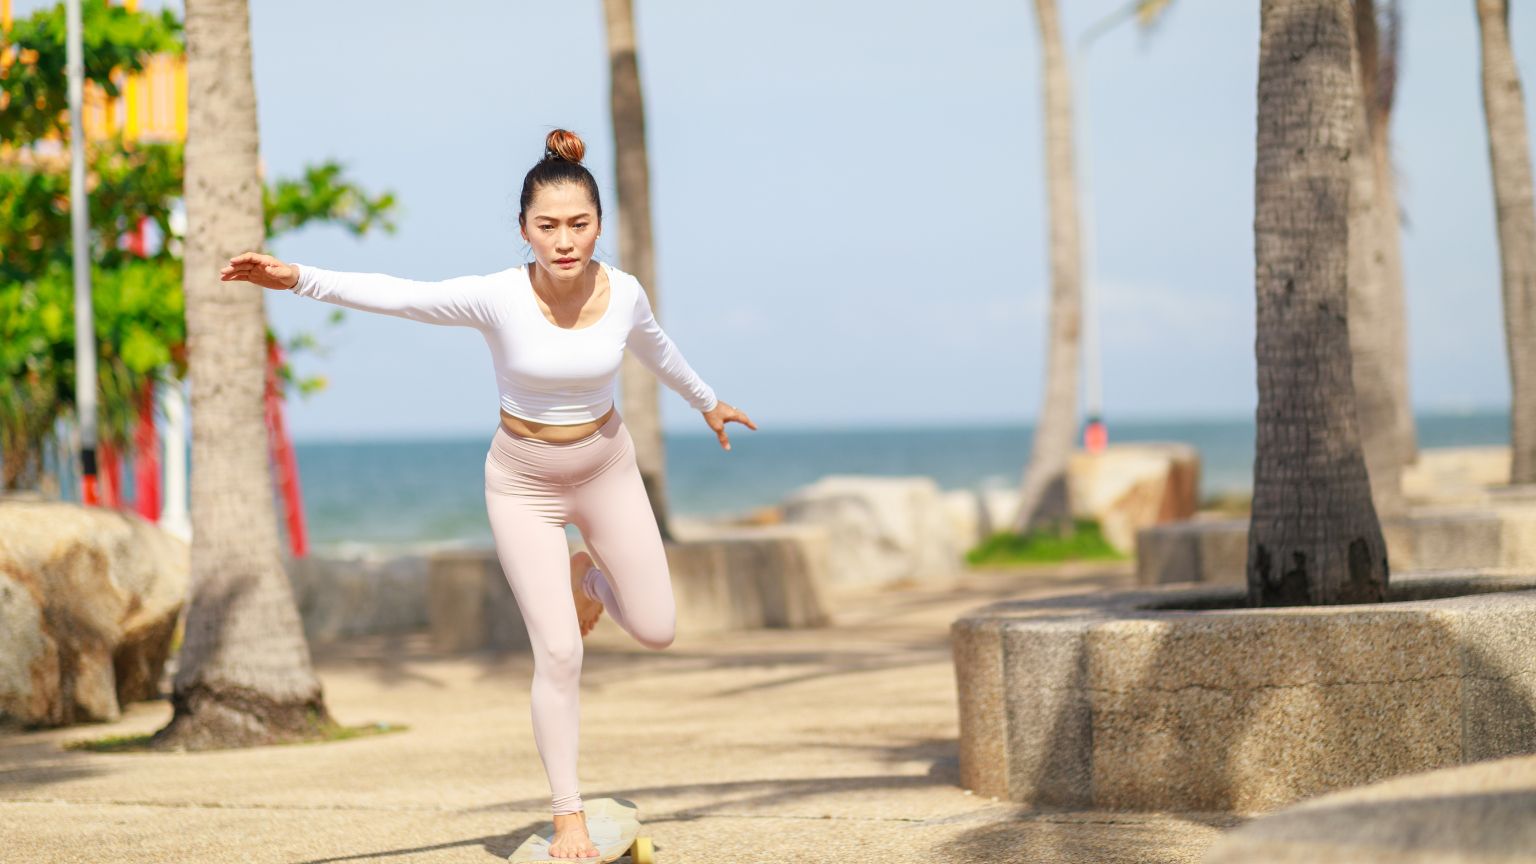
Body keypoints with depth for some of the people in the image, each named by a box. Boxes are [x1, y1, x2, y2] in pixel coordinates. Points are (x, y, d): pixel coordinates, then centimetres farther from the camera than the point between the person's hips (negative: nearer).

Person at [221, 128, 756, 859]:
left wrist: (707, 402, 26)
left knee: (655, 629, 7)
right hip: (523, 484, -3)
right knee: (559, 654, -9)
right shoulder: (497, 299, -26)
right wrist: (298, 279, -52)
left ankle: (586, 575, 40)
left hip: (606, 468, 3)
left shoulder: (622, 293, -15)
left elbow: (654, 348, 8)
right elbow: (394, 295, -38)